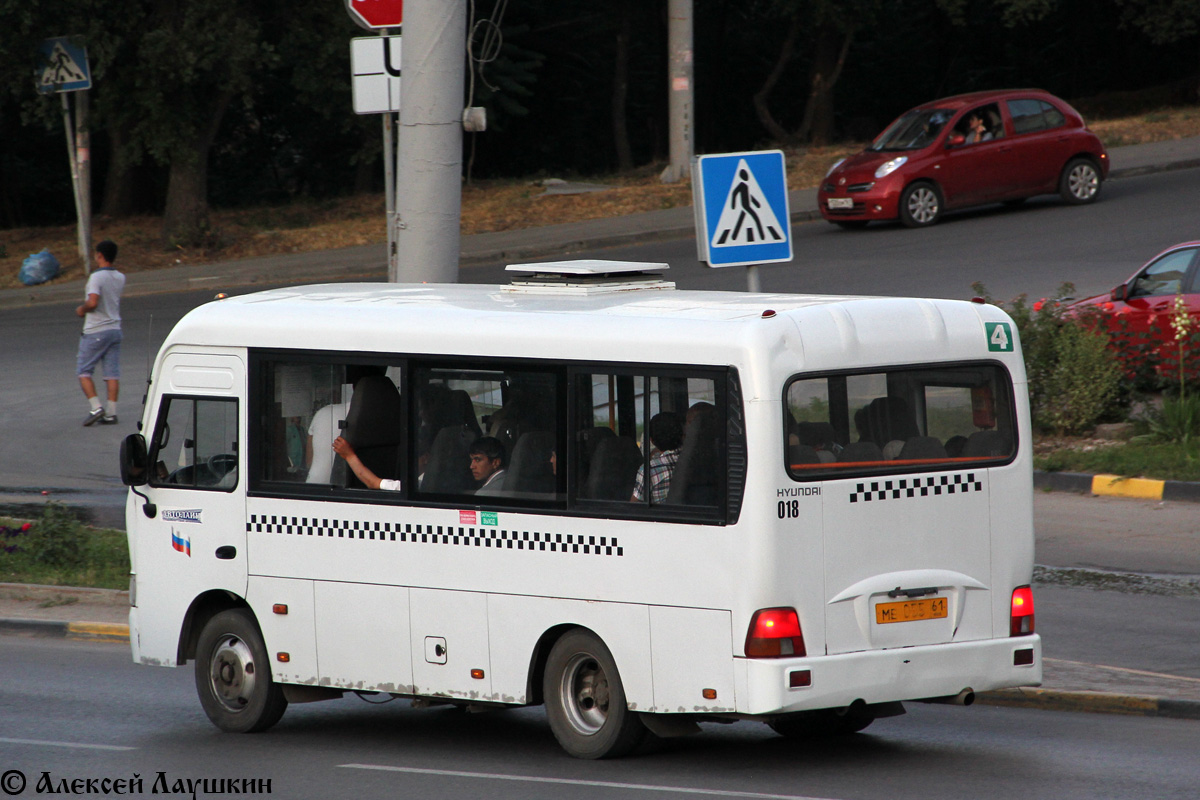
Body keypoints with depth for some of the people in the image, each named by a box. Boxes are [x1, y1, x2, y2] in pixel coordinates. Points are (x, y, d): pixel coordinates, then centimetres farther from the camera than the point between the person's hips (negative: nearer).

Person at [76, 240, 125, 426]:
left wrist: (82, 309, -7)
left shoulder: (97, 277, -15)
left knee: (84, 372, 2)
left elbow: (93, 302, -26)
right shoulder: (120, 278, 7)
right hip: (115, 329, 6)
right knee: (112, 372, 5)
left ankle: (96, 407, -11)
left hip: (95, 332, -6)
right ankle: (111, 412, 2)